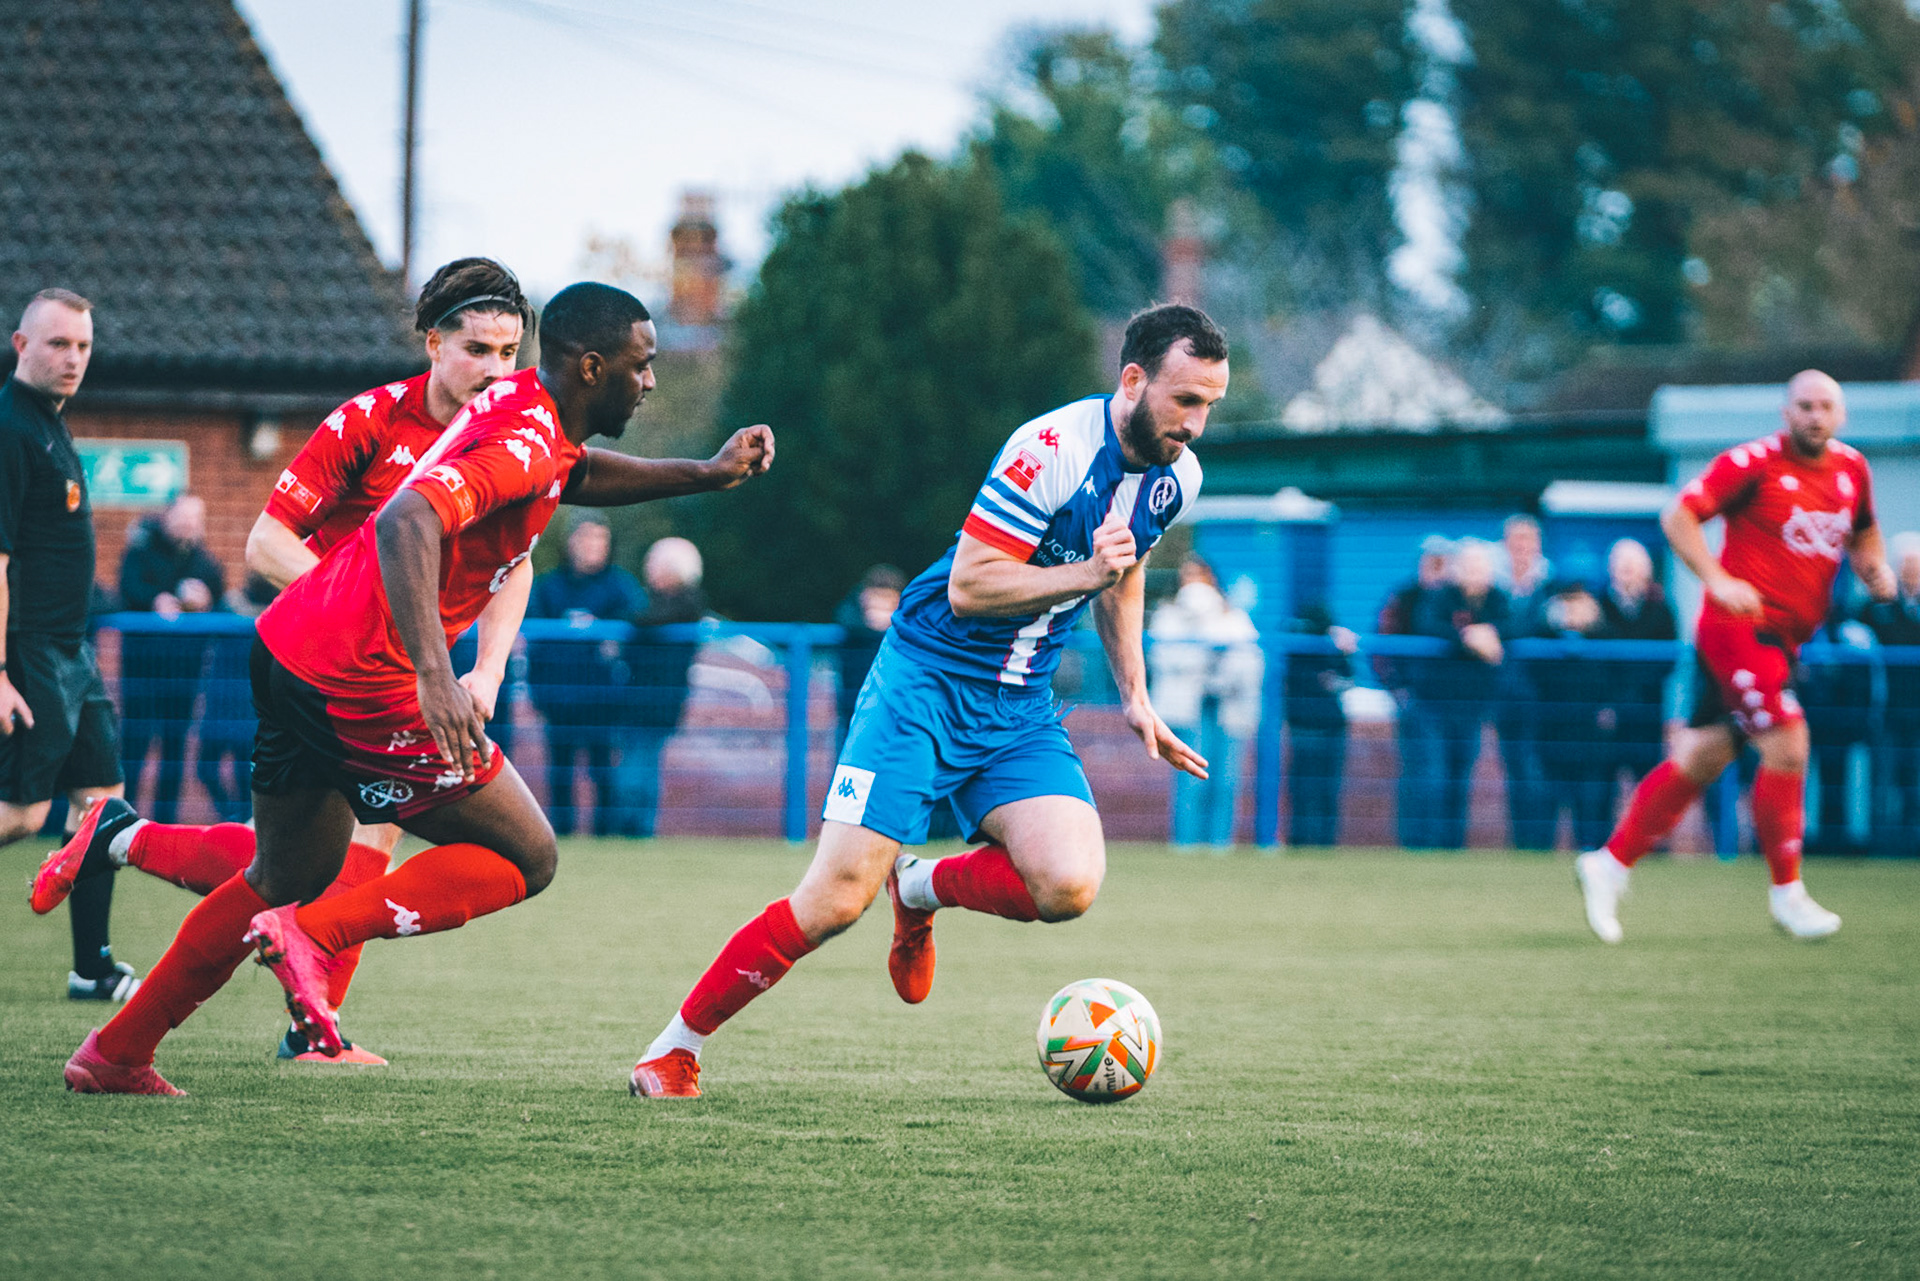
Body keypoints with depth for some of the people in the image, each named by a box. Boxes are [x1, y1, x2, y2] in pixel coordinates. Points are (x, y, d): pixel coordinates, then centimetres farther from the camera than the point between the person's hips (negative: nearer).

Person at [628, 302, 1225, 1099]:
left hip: (1020, 706, 6)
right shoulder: (1052, 450, -21)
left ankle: (922, 890, 13)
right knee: (837, 898, -13)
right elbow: (968, 586, -22)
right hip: (927, 682, -6)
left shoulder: (1175, 477, 3)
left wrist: (1134, 697, 20)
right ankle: (675, 1048, 4)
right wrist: (1085, 572, -28)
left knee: (1069, 885, -19)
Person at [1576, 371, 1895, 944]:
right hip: (1739, 625, -7)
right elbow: (1679, 514, -12)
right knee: (1787, 746, -16)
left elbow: (1862, 530, 29)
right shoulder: (1755, 462, -11)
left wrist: (1873, 568, 7)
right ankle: (1787, 892, -3)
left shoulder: (1852, 469, 10)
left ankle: (1610, 863, 19)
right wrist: (1717, 579, -23)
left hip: (1782, 639, 7)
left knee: (1701, 757, 9)